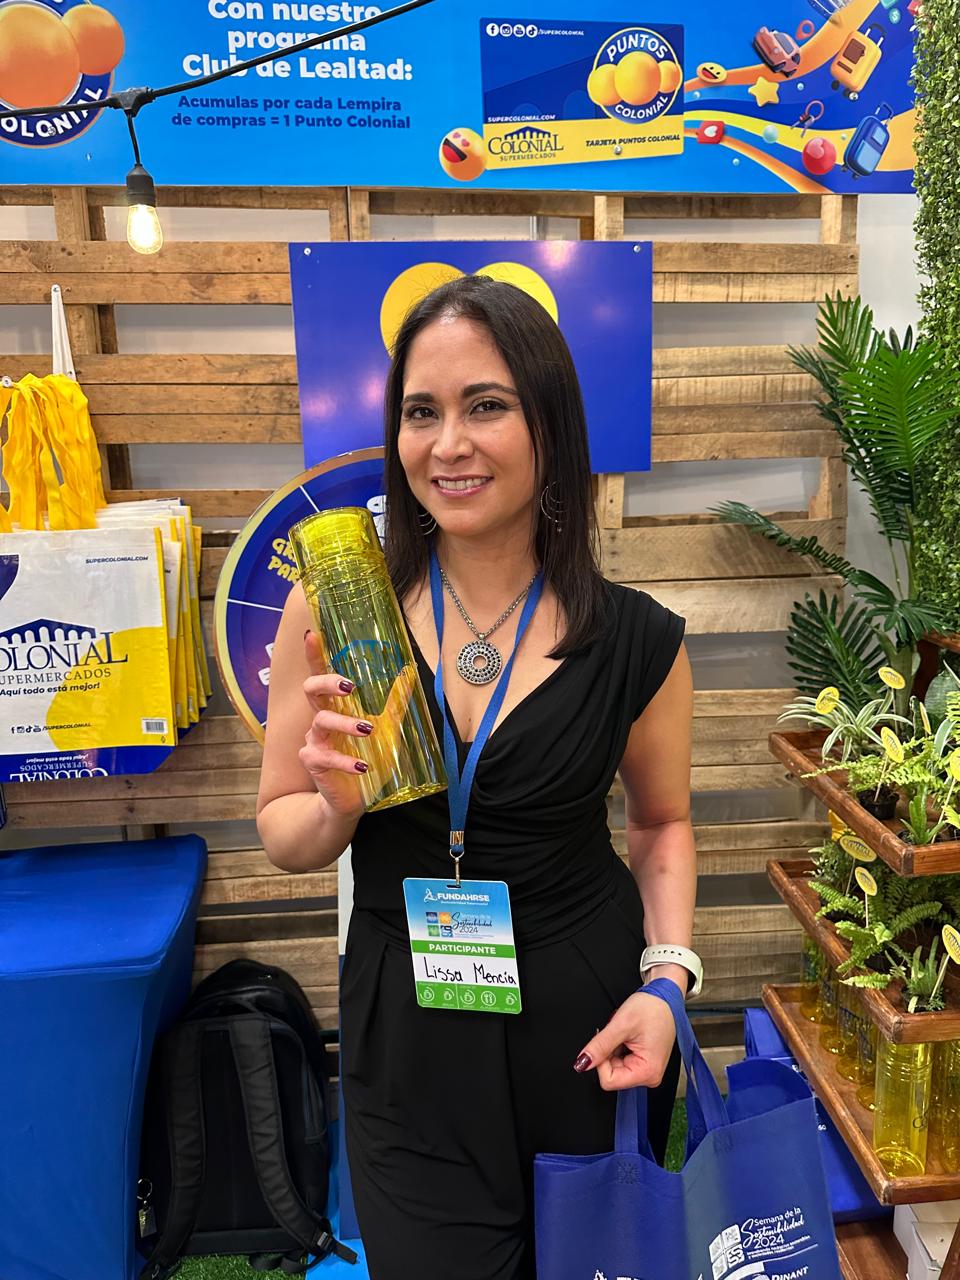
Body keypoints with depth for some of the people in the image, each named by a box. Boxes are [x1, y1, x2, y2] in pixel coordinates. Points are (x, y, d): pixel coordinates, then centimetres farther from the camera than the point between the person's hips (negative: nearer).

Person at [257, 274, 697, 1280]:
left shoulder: (635, 641, -10)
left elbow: (661, 821, 5)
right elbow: (282, 837, -2)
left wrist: (668, 978, -8)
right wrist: (338, 807, -23)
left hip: (585, 1018, 1)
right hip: (406, 1031, 0)